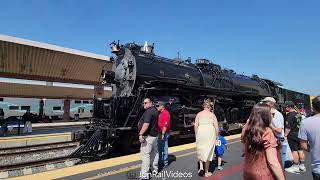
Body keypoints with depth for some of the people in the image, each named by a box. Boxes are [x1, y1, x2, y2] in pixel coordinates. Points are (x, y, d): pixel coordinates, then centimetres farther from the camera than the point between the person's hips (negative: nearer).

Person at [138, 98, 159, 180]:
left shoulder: (148, 111, -18)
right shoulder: (155, 110, 12)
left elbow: (146, 124, -28)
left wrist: (141, 134, -27)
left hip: (148, 136, -10)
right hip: (155, 135, 10)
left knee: (145, 154, -6)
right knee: (154, 153, 18)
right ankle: (155, 169, 31)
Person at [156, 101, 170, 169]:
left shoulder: (165, 113, -15)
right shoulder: (160, 113, 12)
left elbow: (165, 125, -20)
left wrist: (163, 134, -22)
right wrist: (159, 133, 15)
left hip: (164, 133, -9)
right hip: (159, 133, 9)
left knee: (164, 148, 3)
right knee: (159, 148, 18)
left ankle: (165, 162, 17)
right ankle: (160, 161, 32)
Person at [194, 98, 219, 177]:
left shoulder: (199, 114, 3)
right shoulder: (212, 115, 0)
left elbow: (195, 125, -2)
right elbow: (216, 127, -2)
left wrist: (196, 134, 8)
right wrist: (216, 136, 10)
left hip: (200, 134, 1)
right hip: (210, 134, -1)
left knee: (200, 151, 18)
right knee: (208, 152, 9)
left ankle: (201, 167, 3)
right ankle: (206, 172, 19)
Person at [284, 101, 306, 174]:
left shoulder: (290, 115, -16)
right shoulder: (298, 114, 11)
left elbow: (288, 127, -20)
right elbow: (300, 124, 18)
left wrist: (285, 135, -15)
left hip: (292, 135, -9)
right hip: (300, 134, 9)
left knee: (294, 150, -3)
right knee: (300, 150, 13)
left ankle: (295, 167, 3)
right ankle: (302, 166, 22)